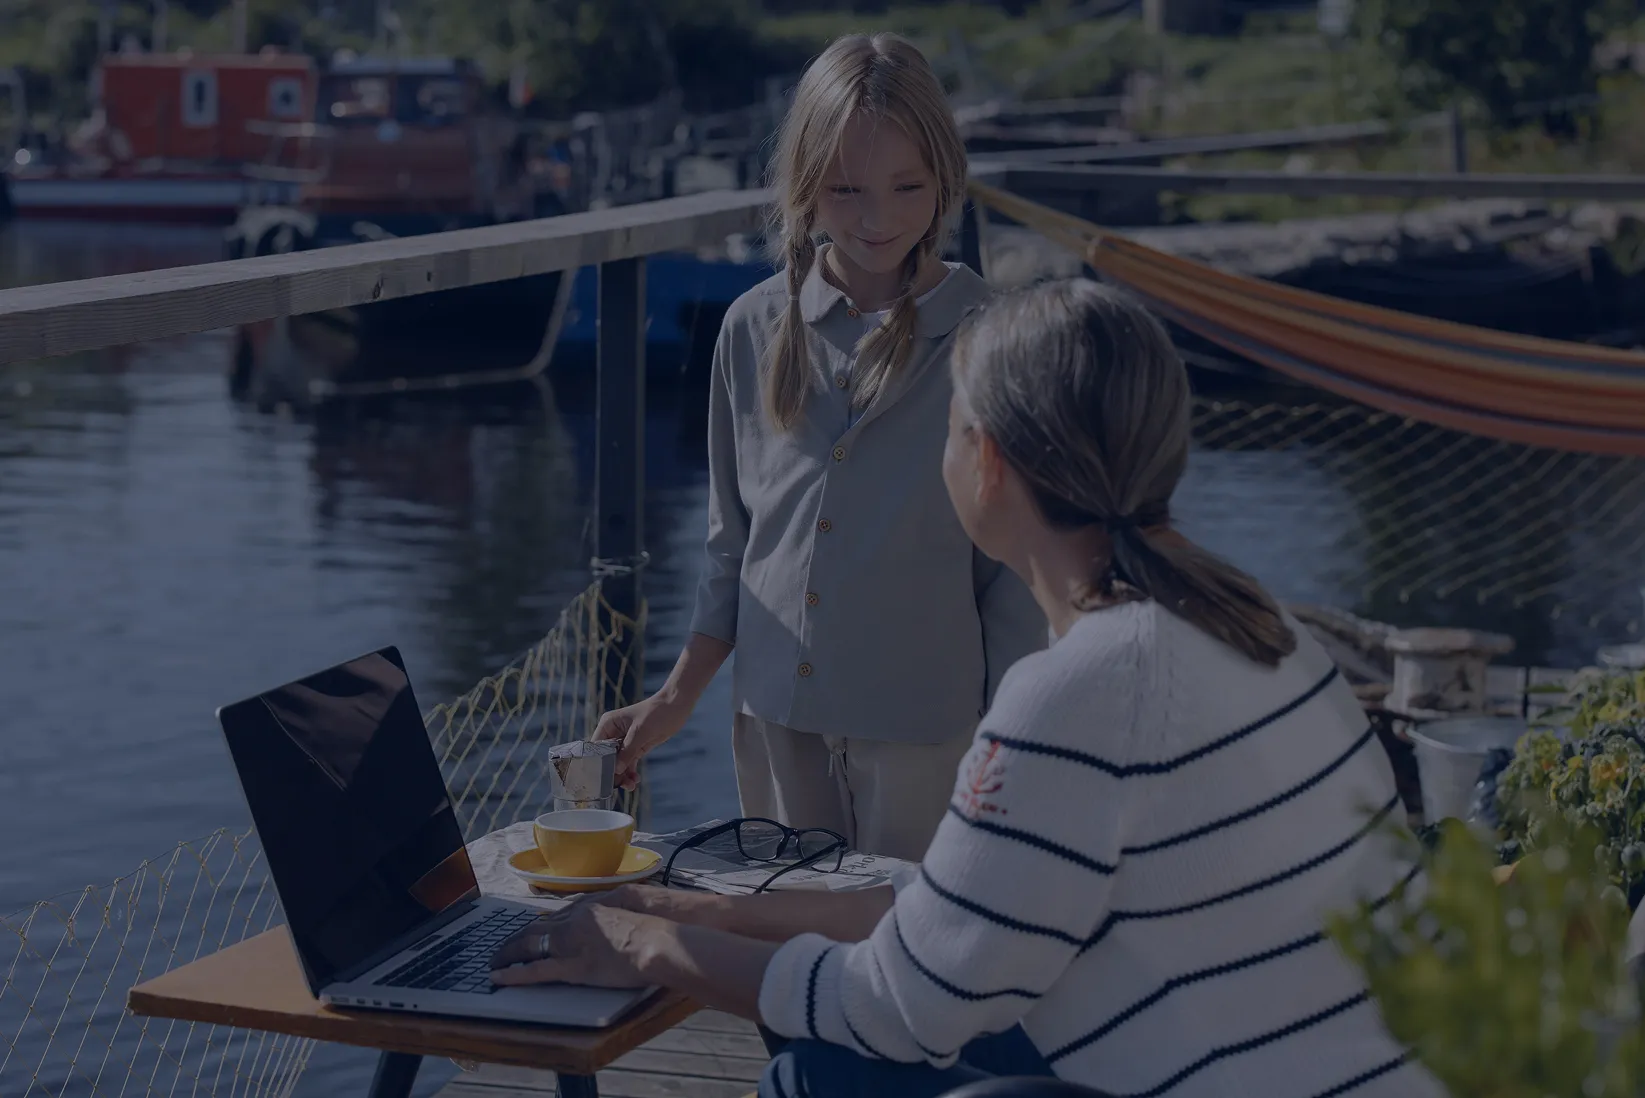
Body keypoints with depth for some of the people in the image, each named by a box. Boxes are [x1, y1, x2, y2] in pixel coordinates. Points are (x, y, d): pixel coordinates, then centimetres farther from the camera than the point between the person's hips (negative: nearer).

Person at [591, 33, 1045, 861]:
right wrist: (675, 701, 10)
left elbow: (1015, 573, -4)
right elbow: (733, 542, 11)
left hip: (923, 728, -3)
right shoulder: (755, 329, 3)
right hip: (776, 718, 3)